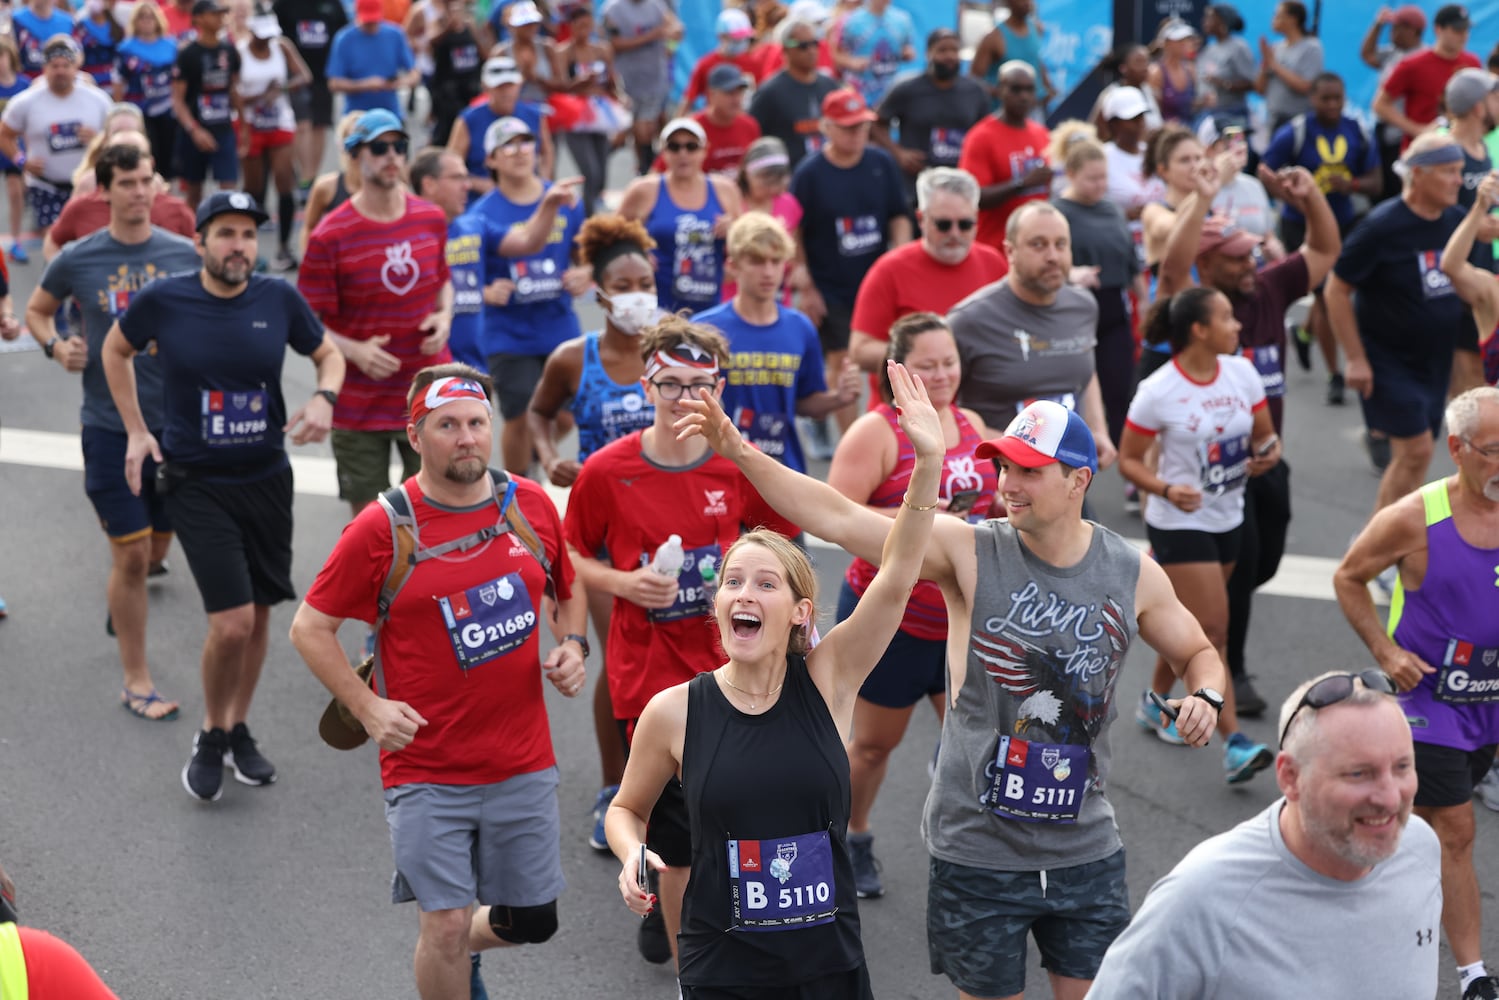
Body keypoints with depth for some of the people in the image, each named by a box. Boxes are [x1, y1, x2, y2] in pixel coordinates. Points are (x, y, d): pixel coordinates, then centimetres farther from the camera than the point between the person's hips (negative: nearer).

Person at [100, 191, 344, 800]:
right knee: (231, 624, -12)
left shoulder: (279, 300, -6)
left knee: (258, 617, 12)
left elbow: (327, 353, 11)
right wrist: (136, 431, 5)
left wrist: (324, 398, -9)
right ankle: (211, 738, 13)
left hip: (267, 478, 3)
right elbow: (116, 349, 9)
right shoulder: (162, 301, -10)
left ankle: (239, 732, 34)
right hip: (196, 484, -3)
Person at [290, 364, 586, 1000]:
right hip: (426, 771, -4)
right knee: (446, 923, -6)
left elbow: (567, 593, 19)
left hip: (524, 766, 4)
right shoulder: (382, 529, -10)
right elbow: (310, 628, -3)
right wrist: (368, 709, -14)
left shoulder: (532, 506, 2)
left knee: (532, 921, 13)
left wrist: (571, 647, -1)